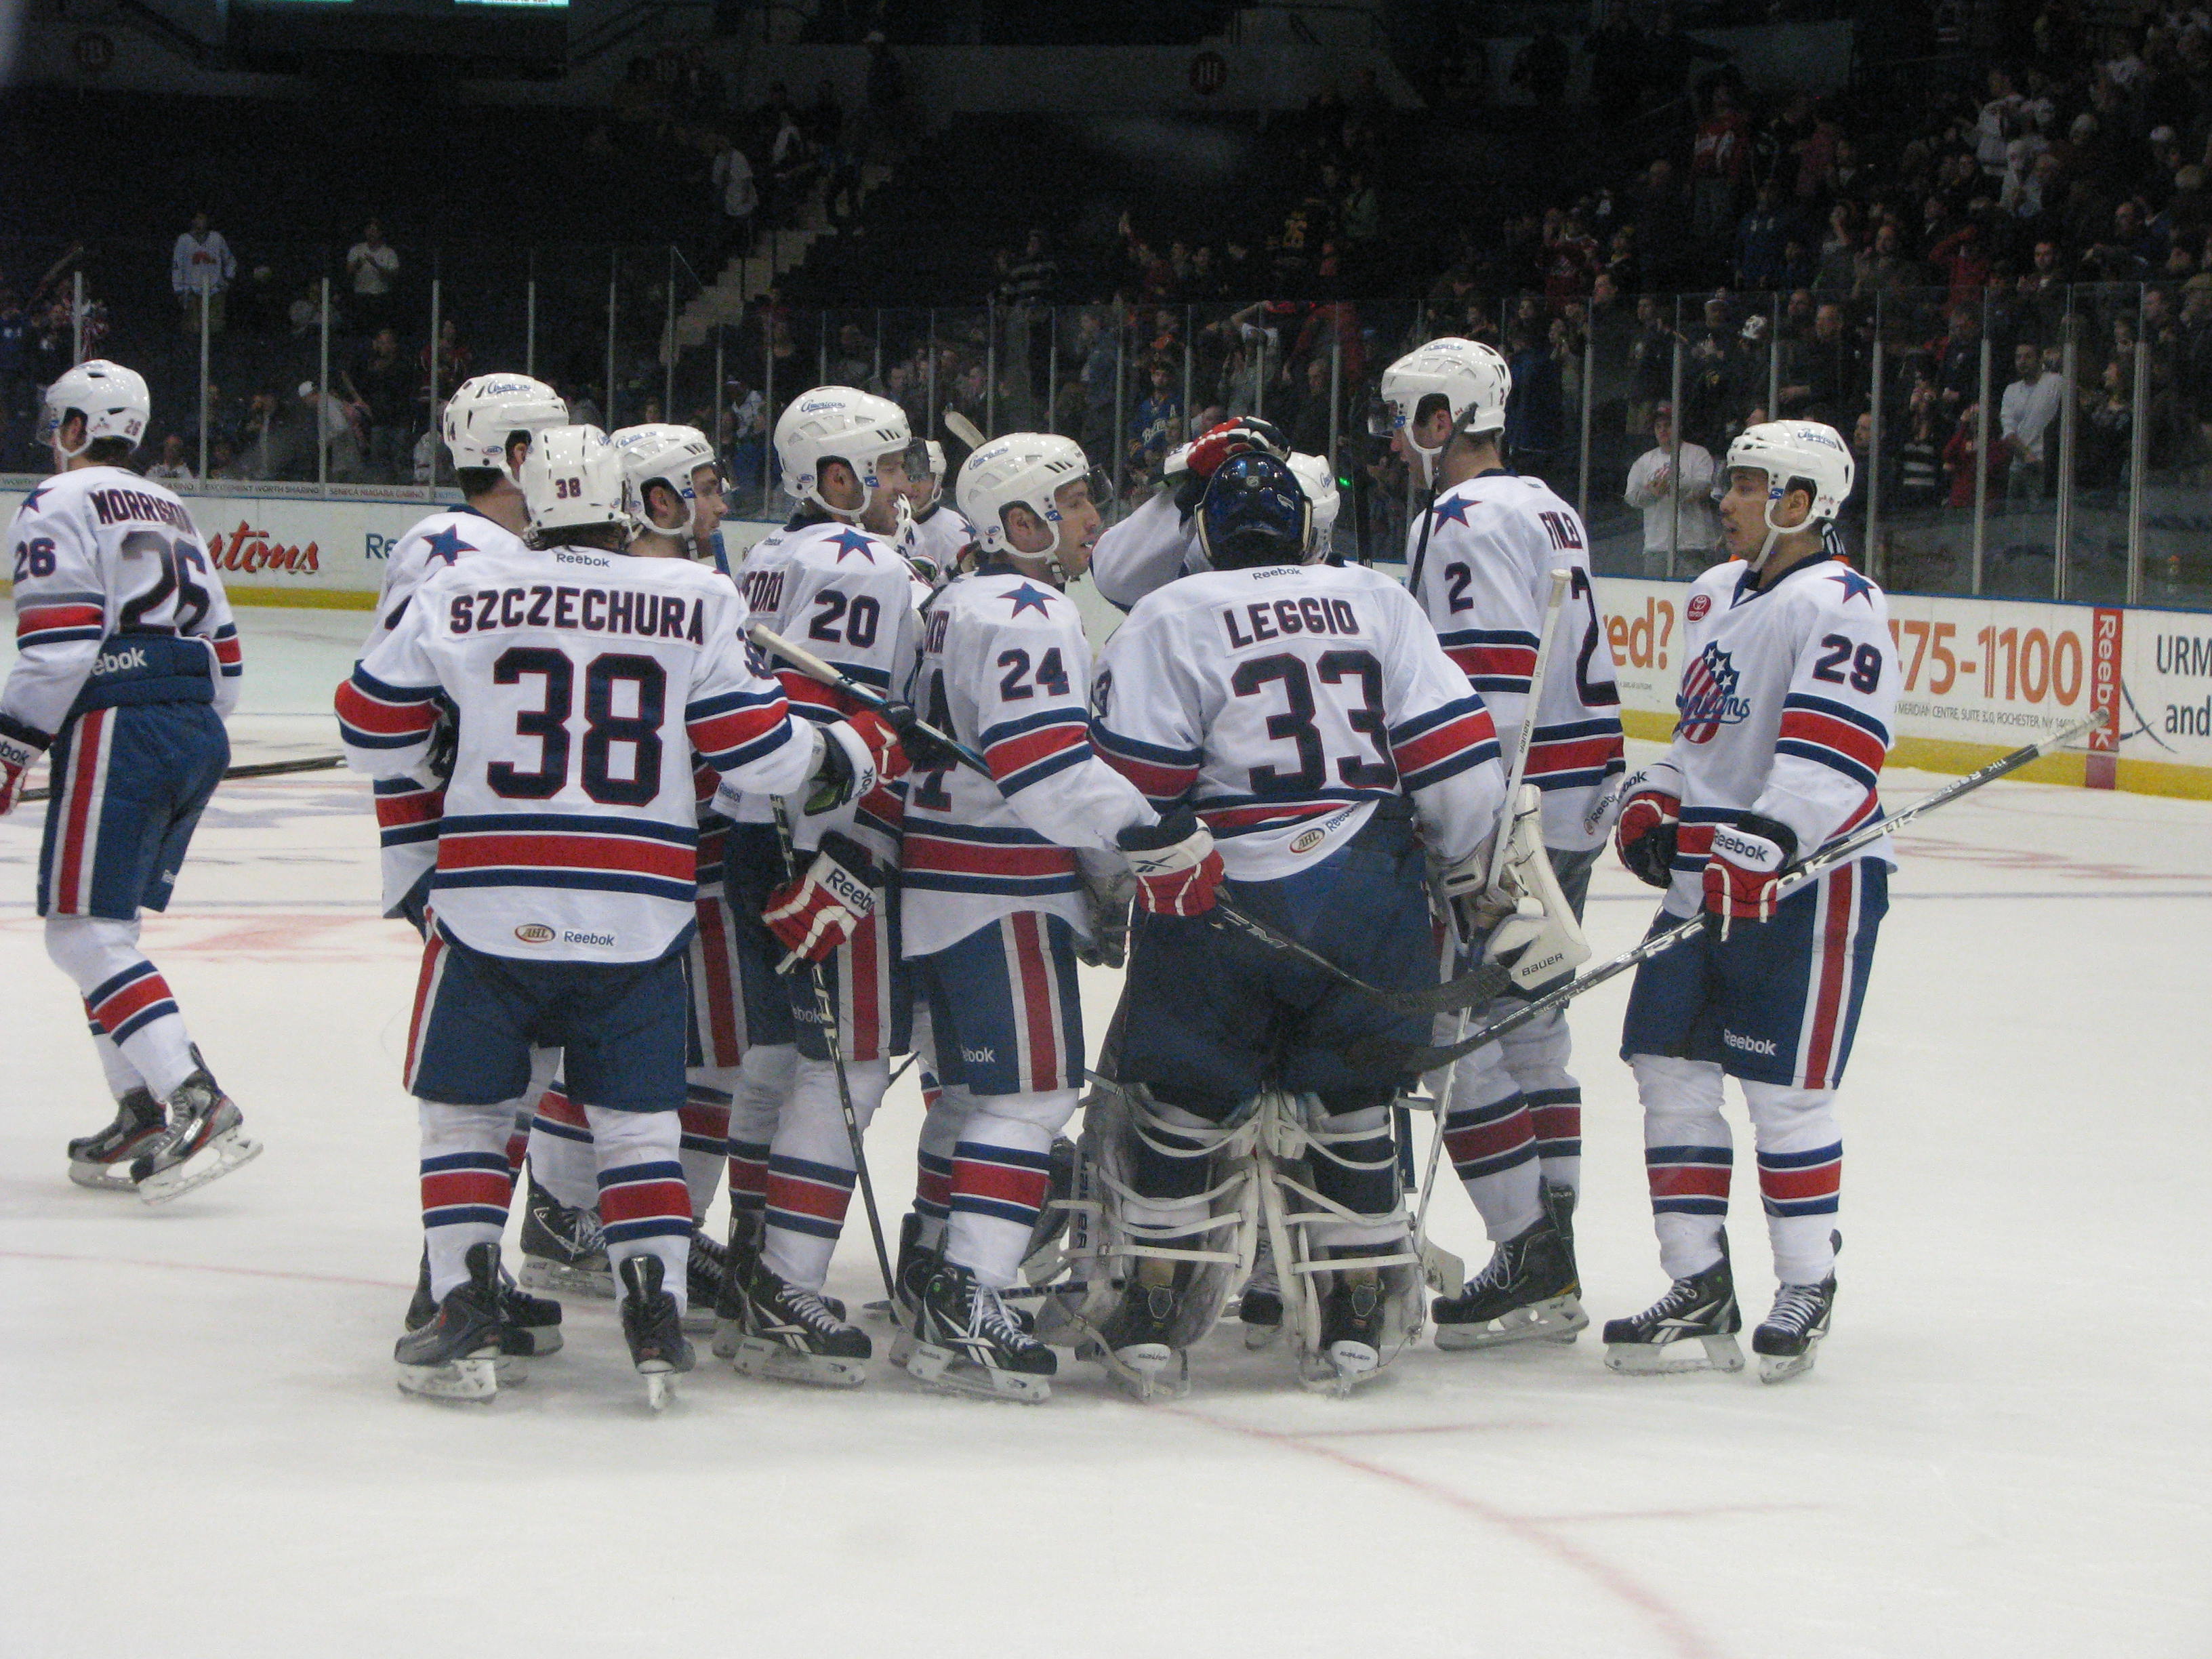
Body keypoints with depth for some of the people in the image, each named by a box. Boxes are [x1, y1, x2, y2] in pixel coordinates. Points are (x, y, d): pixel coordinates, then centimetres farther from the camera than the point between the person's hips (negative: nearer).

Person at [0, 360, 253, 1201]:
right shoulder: (169, 510, 24)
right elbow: (222, 654, 22)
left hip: (120, 729, -9)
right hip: (200, 736, 9)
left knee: (84, 931, -10)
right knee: (104, 925, 16)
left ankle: (196, 1104, -23)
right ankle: (142, 1113, 10)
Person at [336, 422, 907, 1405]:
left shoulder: (464, 594, 1)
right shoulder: (693, 603, 1)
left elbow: (375, 735, 10)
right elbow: (760, 753, 1)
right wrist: (867, 753, 19)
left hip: (493, 906, -1)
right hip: (637, 913, 1)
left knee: (464, 1105, 13)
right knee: (638, 1118, 13)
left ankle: (464, 1316, 5)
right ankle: (656, 1316, 2)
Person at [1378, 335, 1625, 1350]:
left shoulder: (1463, 520, -13)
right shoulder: (1547, 510, 18)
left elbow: (1489, 685, -22)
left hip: (1510, 813, -10)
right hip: (1575, 810, 10)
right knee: (1528, 1022, 14)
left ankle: (1532, 1263, -8)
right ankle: (1552, 1266, 17)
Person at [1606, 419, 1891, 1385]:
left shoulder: (1837, 606, -13)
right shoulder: (1715, 596, 17)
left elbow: (1831, 754, -23)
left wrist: (1760, 849, -31)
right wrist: (1654, 802, 11)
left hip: (1811, 878, -9)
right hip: (1710, 875, 9)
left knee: (1784, 1087, -5)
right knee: (1670, 1068, 4)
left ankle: (1808, 1287, 10)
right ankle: (1699, 1289, 9)